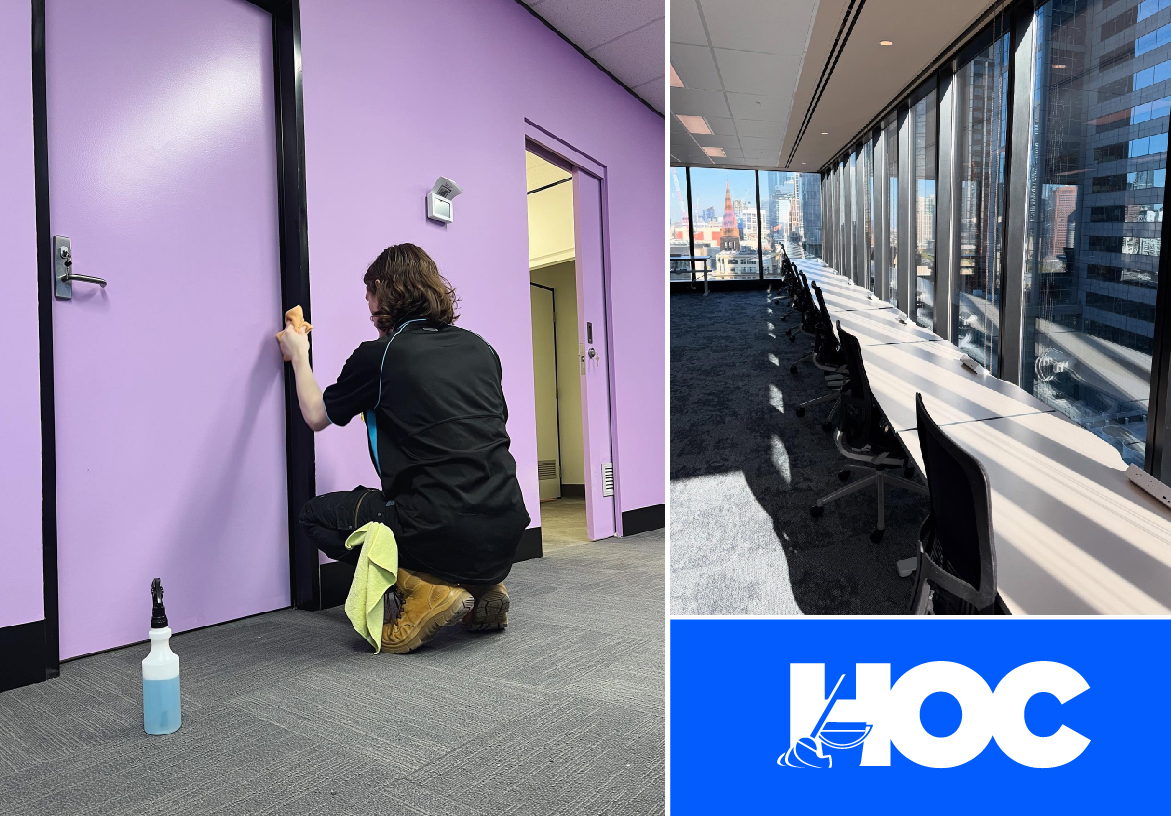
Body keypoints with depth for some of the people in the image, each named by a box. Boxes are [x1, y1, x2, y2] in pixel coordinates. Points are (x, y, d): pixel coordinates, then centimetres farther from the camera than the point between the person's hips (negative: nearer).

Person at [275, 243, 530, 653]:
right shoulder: (480, 348, 11)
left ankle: (424, 589, -1)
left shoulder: (377, 356, -3)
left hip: (444, 535, -6)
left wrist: (299, 356, 31)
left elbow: (317, 416, 14)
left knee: (318, 516, 18)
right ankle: (482, 588, 16)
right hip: (506, 535, 6)